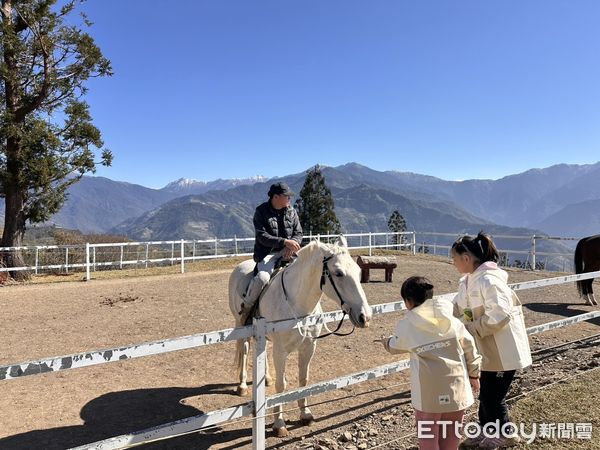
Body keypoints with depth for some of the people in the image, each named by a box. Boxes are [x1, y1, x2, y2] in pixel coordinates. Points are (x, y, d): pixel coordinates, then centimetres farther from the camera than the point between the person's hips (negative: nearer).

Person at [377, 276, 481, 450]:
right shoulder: (452, 321, 0)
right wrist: (474, 374, 19)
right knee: (451, 432, 19)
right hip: (456, 385, 3)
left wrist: (386, 341, 37)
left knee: (428, 433, 12)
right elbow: (469, 348, 5)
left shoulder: (406, 326, -5)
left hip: (429, 388, -3)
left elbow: (396, 346, 14)